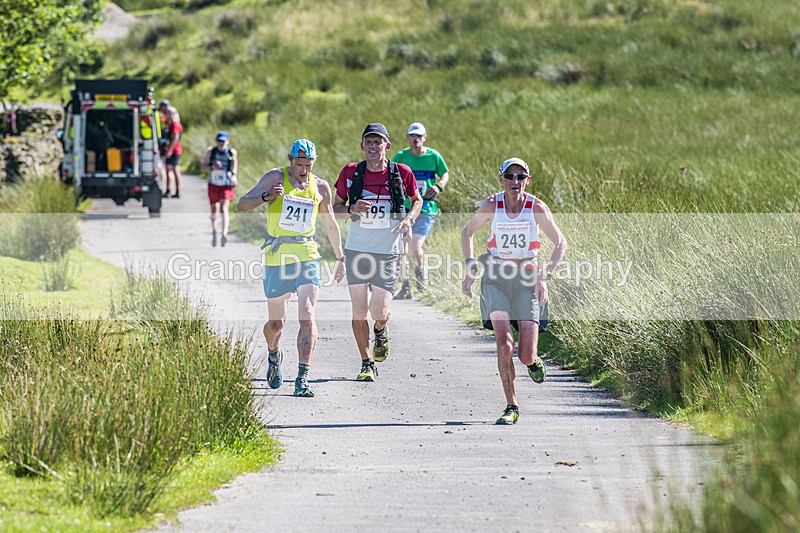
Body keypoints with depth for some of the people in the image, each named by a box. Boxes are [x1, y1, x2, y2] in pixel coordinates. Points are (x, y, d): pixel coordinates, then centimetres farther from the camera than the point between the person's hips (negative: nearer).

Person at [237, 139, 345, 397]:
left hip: (308, 257, 1)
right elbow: (242, 204, -11)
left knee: (307, 318, -15)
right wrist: (266, 196, -30)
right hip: (276, 258, -1)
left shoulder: (320, 187, 6)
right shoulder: (275, 177, -3)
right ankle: (274, 356, 43)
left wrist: (340, 258, 24)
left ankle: (302, 380, -17)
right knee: (276, 324, 9)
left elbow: (330, 224, 21)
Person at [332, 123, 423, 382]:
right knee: (359, 314, 1)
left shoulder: (401, 173, -3)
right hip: (356, 251, 1)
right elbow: (335, 207, 8)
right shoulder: (351, 173, -1)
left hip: (388, 253, -1)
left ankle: (381, 331, 28)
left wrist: (409, 218, -7)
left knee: (379, 312, -9)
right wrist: (351, 209, -14)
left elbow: (417, 200, 14)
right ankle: (367, 364, 19)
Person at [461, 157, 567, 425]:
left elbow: (560, 243, 3)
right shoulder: (491, 206, -5)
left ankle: (533, 360, 33)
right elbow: (467, 232, 12)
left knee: (526, 356, -7)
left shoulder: (537, 208, -8)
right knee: (504, 344, -19)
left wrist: (544, 276, -8)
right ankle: (511, 407, -5)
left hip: (527, 279, 0)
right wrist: (470, 269, 3)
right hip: (495, 278, 0)